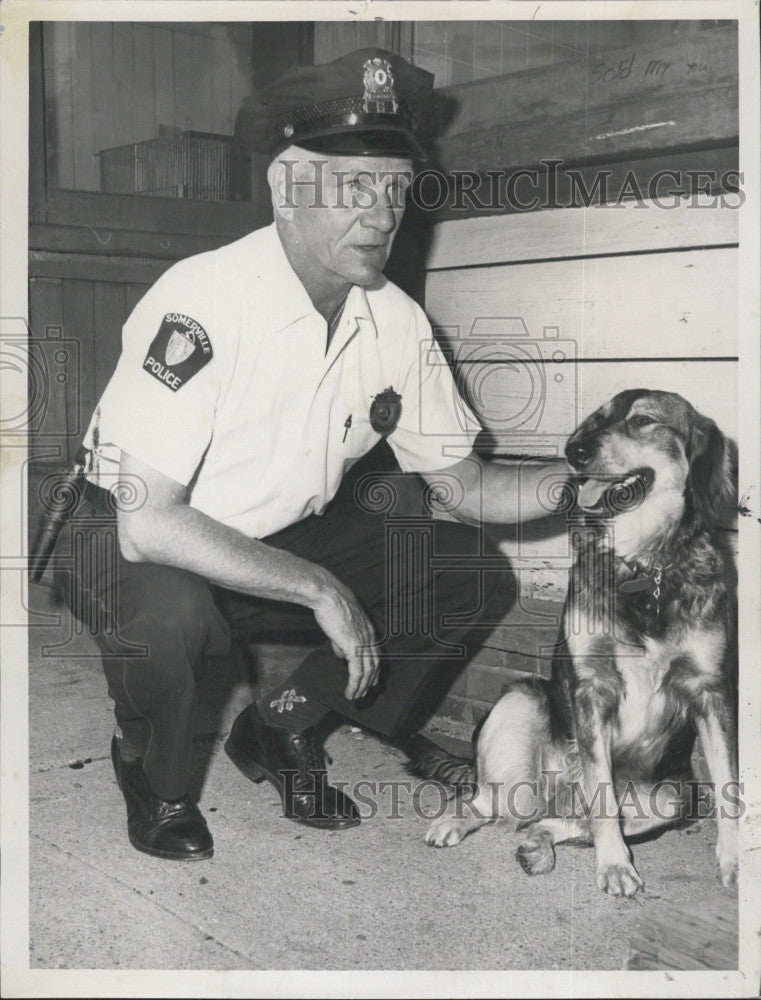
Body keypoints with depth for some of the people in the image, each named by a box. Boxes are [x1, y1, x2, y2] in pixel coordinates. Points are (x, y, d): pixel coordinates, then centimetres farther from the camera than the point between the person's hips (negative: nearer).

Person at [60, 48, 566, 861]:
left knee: (462, 570, -8)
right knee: (169, 611, -38)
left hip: (286, 541, 6)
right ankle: (153, 773, 0)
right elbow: (146, 523, -33)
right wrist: (318, 589, -32)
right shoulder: (200, 304, -29)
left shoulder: (396, 323, -8)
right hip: (141, 548, -5)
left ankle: (279, 727, 11)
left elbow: (466, 488, -2)